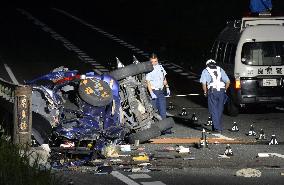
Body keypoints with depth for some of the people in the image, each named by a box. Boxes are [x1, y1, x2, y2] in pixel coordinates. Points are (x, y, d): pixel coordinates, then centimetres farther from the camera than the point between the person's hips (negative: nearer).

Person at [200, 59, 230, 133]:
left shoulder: (205, 71, 10)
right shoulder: (220, 70, 18)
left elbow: (204, 83, -3)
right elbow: (228, 82, 11)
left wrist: (205, 92, 9)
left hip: (212, 92, -3)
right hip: (221, 92, 3)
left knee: (214, 111, -1)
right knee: (219, 110, 14)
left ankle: (217, 128, -9)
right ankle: (219, 126, 20)